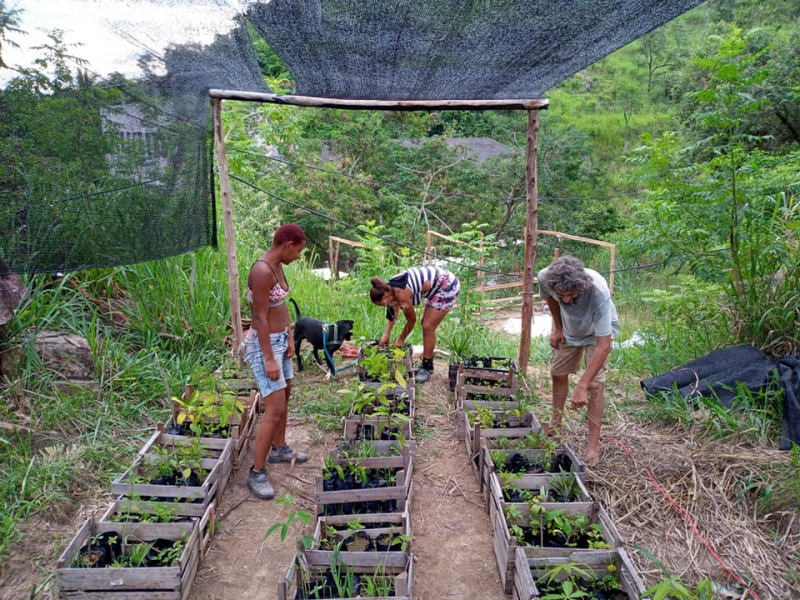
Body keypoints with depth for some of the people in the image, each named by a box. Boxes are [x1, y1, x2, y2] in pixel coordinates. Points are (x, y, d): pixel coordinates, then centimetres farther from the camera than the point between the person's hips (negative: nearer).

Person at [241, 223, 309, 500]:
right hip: (264, 344, -10)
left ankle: (279, 449, 43)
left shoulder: (277, 266, 6)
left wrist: (289, 338, 13)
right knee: (275, 410, -7)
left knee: (285, 396, 23)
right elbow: (260, 318, -24)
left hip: (279, 340, 10)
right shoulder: (262, 271, -24)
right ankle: (256, 473, 7)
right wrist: (268, 359, -22)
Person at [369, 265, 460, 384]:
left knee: (428, 327, -7)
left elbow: (411, 320, -12)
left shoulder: (401, 294, -28)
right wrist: (386, 334, 13)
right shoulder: (390, 287, -3)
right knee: (425, 324, 14)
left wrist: (401, 339, 2)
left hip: (448, 286, -9)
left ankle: (427, 368, 3)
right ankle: (426, 364, 24)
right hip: (438, 285, 9)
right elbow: (392, 312, 14)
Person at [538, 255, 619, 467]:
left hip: (598, 332, -4)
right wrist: (557, 328, -1)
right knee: (558, 373, 10)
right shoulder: (546, 277, -34)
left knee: (595, 384, -14)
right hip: (569, 329, 4)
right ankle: (555, 425, 29)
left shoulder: (599, 293, -45)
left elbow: (604, 346, -44)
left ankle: (594, 444, -4)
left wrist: (582, 386, -47)